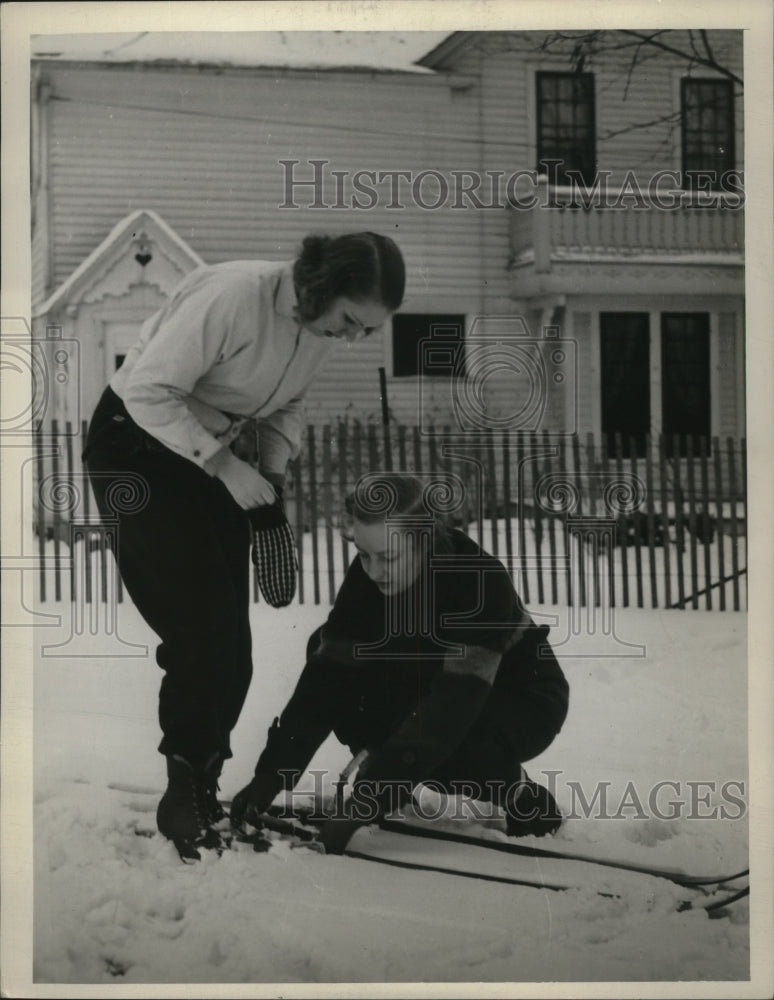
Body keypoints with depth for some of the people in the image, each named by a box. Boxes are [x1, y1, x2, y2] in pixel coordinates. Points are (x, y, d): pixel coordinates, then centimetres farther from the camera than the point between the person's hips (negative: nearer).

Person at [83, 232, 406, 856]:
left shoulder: (325, 327, -6)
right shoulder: (233, 295, -30)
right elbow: (150, 390, -28)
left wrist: (274, 472, -8)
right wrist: (226, 465, -27)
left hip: (216, 454, 7)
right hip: (138, 444, -7)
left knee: (229, 647, 2)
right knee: (196, 635, -12)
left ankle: (202, 791, 14)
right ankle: (183, 797, 1)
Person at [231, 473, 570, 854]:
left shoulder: (481, 580, -35)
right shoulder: (366, 578, -18)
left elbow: (450, 710, -42)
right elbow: (327, 674, -20)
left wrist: (367, 802, -46)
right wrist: (271, 774, -29)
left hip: (523, 705, -6)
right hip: (432, 685, 6)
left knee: (431, 741, -36)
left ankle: (518, 791, -7)